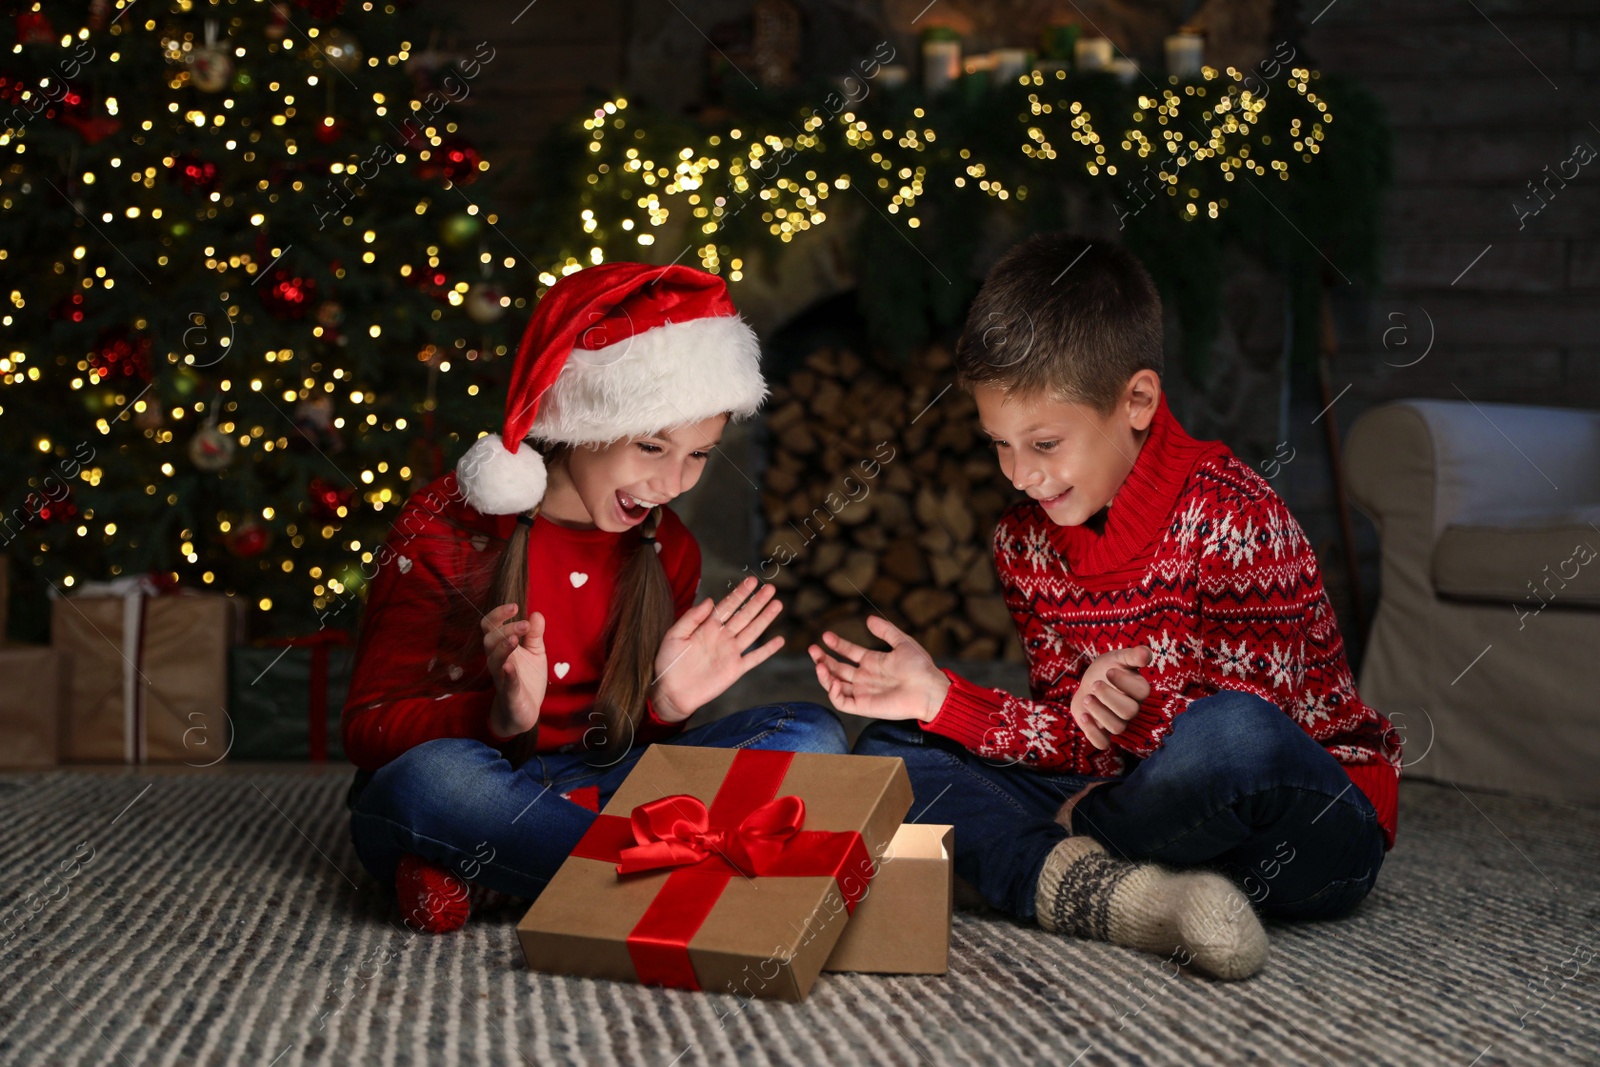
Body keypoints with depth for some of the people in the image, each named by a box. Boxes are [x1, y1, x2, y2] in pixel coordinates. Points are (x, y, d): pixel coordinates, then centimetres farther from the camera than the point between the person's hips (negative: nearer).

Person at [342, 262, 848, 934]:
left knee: (813, 734, -12)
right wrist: (503, 716, -32)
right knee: (437, 777, -41)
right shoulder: (442, 530, -11)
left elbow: (631, 746, 10)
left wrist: (668, 706, -15)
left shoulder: (666, 548, 3)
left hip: (591, 792, 5)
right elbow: (368, 728, -13)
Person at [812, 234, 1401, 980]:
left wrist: (1143, 709, -35)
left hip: (1312, 824, -6)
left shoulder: (1230, 517, -16)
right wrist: (941, 698, -9)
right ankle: (1113, 894, -29)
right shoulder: (1025, 539, 4)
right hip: (1140, 796, 6)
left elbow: (1240, 741, -17)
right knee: (890, 749, -4)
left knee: (1228, 735, -42)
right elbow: (1079, 737, 3)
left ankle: (1057, 866, -10)